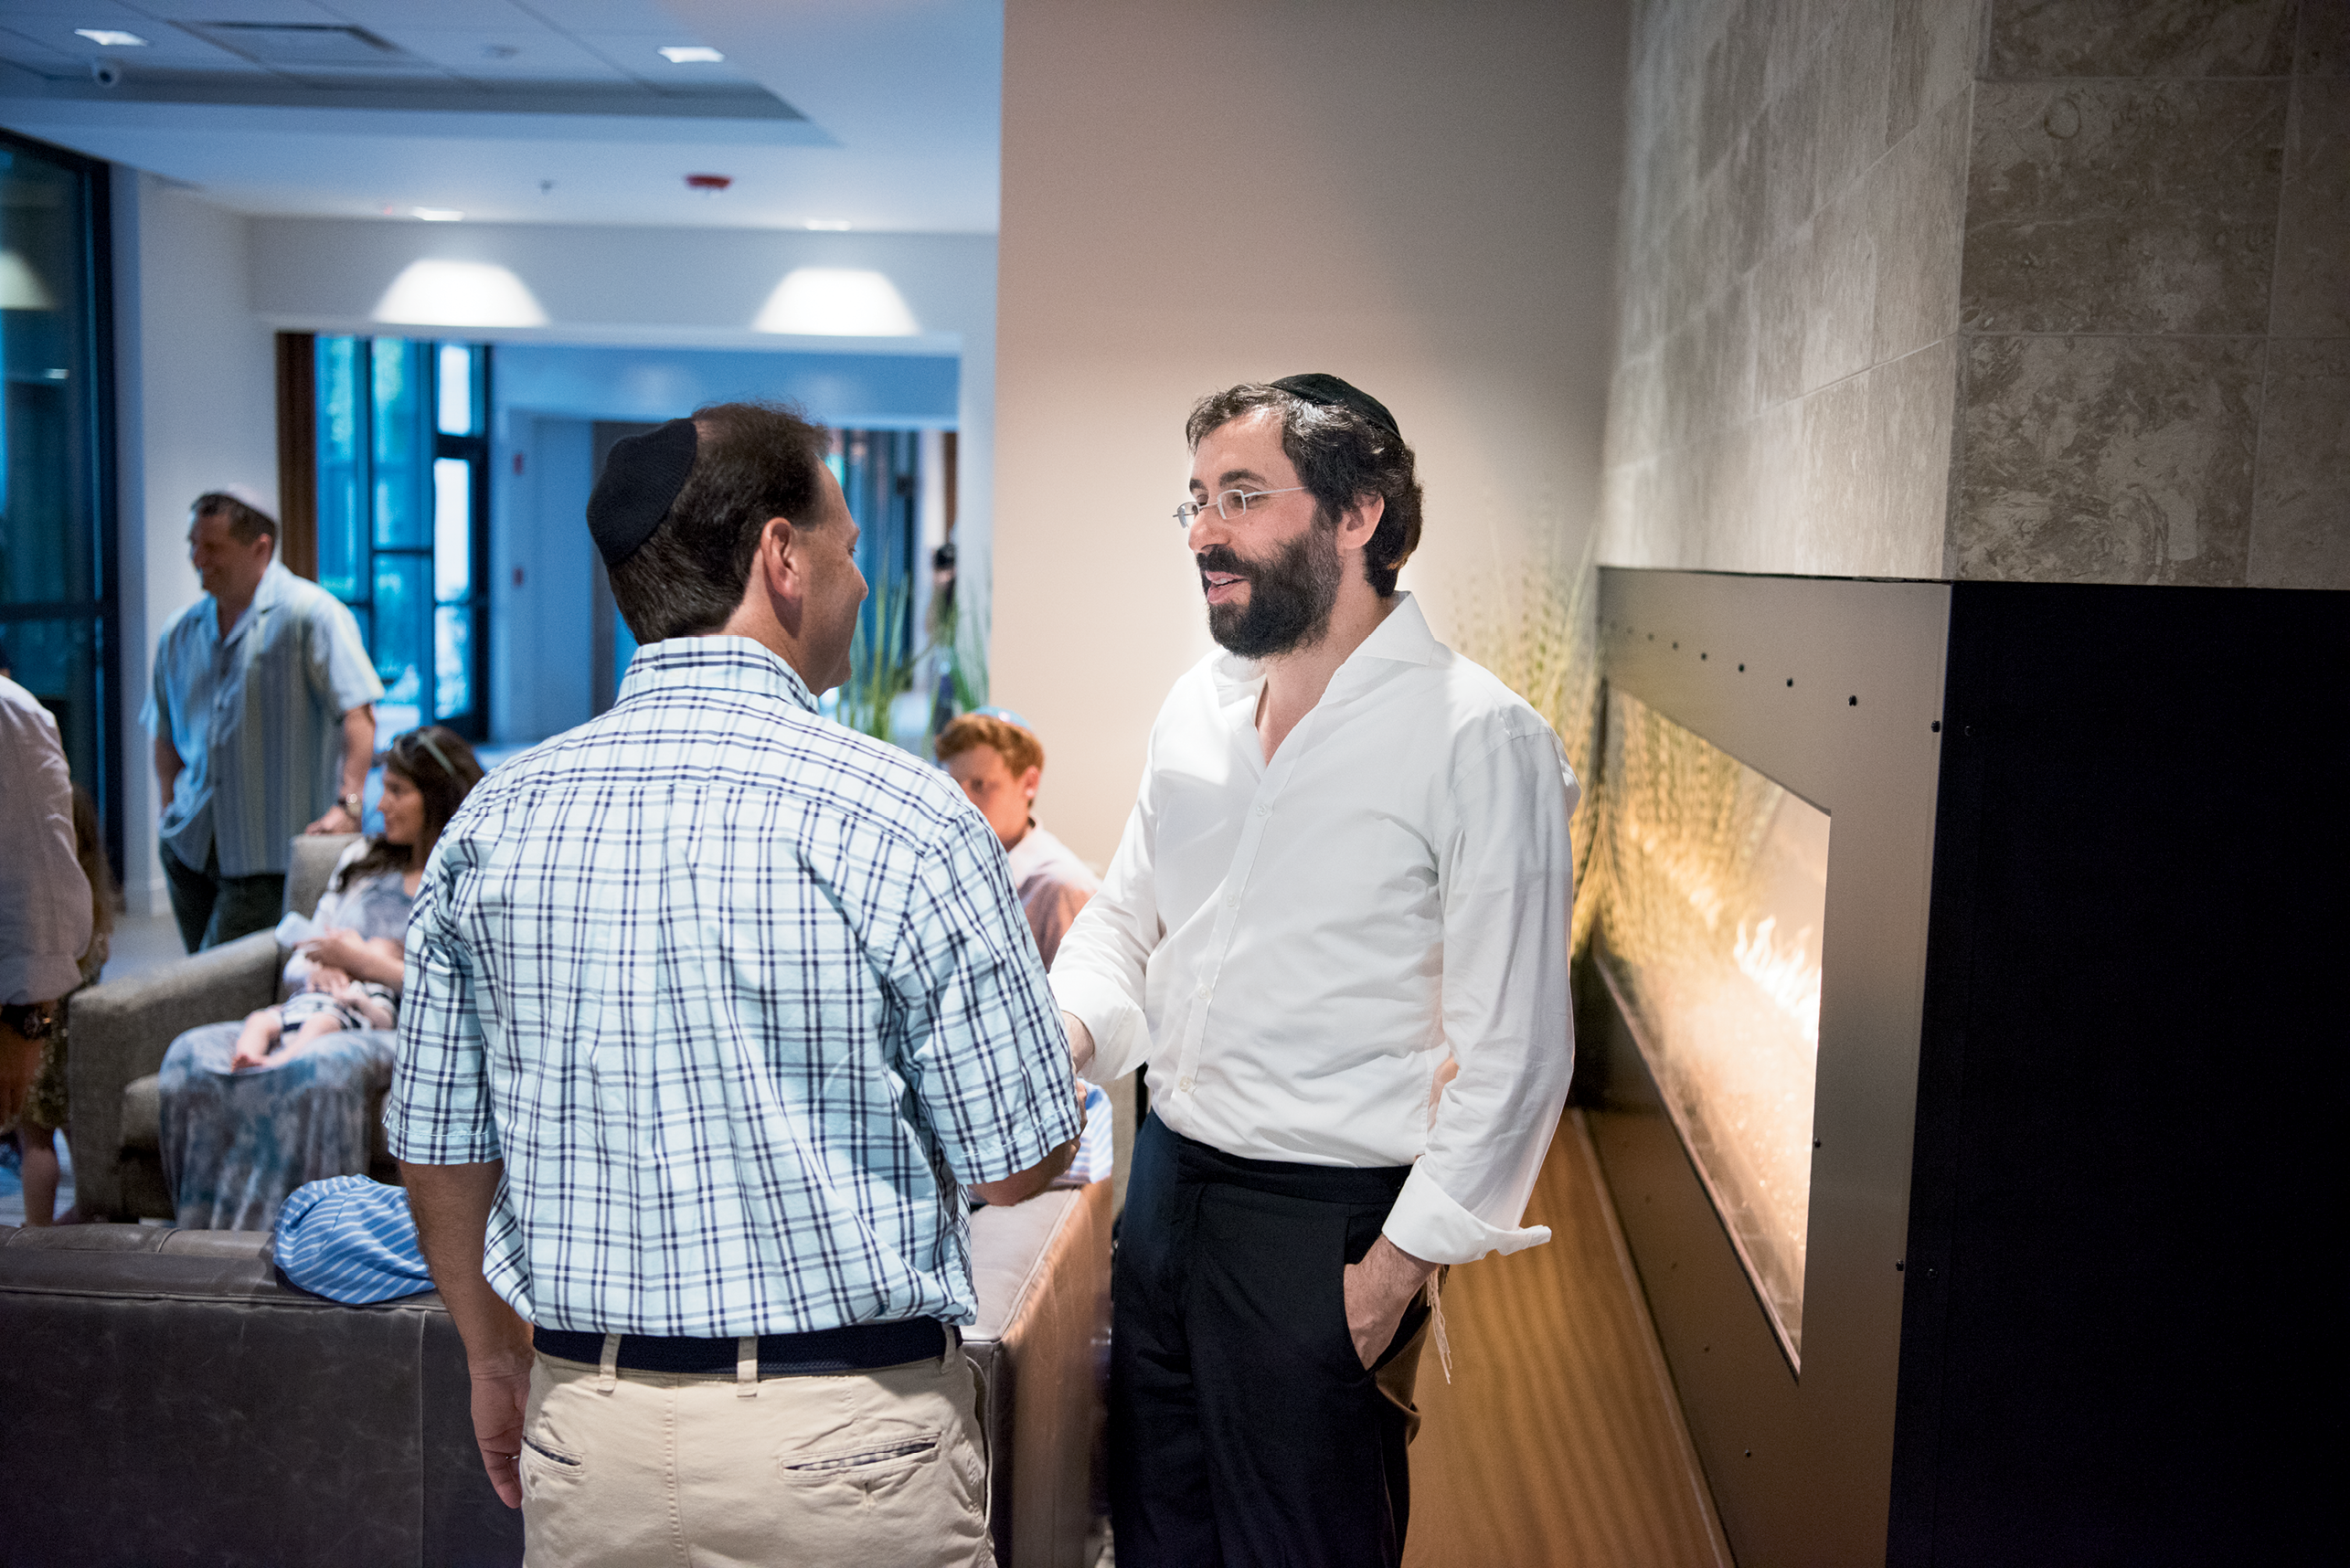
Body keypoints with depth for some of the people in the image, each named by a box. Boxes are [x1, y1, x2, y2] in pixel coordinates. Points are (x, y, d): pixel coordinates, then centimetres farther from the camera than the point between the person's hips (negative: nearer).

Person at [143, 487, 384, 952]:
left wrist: (348, 804, -25)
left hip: (267, 851, -6)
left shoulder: (310, 613, -7)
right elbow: (166, 735, 22)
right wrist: (171, 811, 11)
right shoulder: (179, 633, 12)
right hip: (189, 846, 6)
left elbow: (358, 712, -15)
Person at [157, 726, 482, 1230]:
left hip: (404, 1032, -7)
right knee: (193, 1053, -22)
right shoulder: (361, 859, 27)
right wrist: (320, 969, 2)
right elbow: (299, 960, 27)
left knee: (319, 1067, -40)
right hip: (317, 1009, 7)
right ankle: (206, 1233, -28)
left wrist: (367, 963, -6)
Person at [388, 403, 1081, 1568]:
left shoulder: (494, 824, -3)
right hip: (844, 1433, -3)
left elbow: (439, 1153, 6)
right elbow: (1015, 1166, -11)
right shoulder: (901, 819, -17)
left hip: (586, 1422, 4)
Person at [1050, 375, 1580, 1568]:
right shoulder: (1197, 706, 6)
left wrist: (1399, 1267, -15)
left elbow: (1512, 1053, -15)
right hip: (1165, 1182, 7)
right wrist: (1067, 1028, -4)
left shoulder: (1480, 740, -15)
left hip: (1323, 1224, -6)